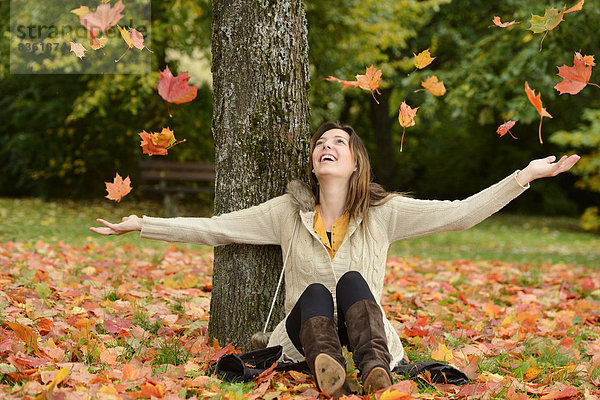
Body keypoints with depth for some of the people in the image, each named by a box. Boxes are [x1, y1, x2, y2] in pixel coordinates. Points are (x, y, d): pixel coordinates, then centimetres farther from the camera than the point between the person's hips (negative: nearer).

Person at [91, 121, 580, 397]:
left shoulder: (383, 212, 4)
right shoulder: (288, 211, 7)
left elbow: (461, 213, -2)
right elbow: (214, 228, 7)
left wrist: (525, 175, -8)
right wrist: (142, 225, 3)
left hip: (365, 329, 0)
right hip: (304, 331, 1)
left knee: (352, 280, -28)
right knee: (316, 292, -30)